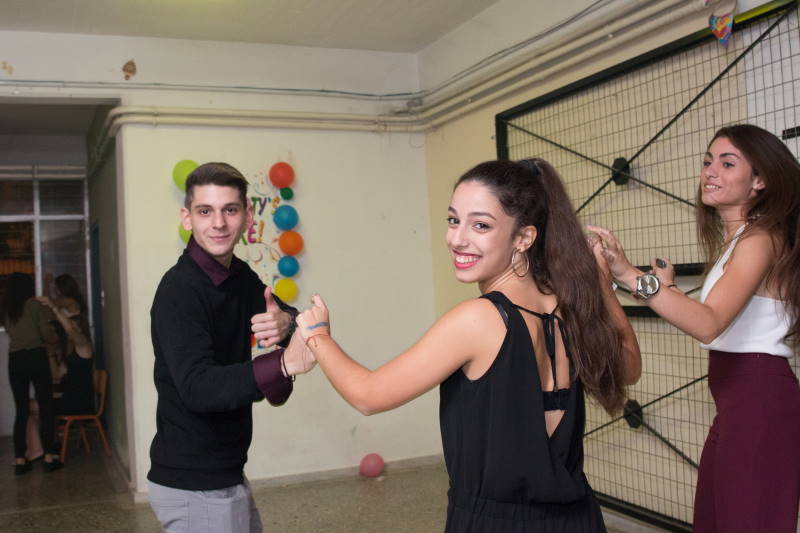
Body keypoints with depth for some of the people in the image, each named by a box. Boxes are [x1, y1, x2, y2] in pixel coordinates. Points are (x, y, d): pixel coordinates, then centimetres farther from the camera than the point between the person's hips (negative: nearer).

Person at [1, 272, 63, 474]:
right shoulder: (34, 304, -4)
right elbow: (47, 334, -7)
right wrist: (54, 339, 15)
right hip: (36, 357, -4)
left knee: (21, 411, 8)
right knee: (46, 407, 3)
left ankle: (20, 460, 8)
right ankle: (49, 457, 2)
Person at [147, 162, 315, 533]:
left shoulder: (241, 277, 4)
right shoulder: (179, 290, -20)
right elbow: (197, 388, -31)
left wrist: (286, 323, -18)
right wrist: (282, 364, -45)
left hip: (225, 475, 8)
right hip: (193, 486, -8)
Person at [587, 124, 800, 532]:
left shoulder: (760, 238, -14)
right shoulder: (735, 240, 15)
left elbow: (709, 324, -31)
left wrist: (632, 276, -39)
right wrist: (670, 290, 15)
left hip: (759, 404, -10)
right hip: (737, 404, 10)